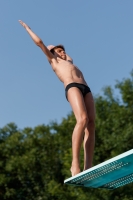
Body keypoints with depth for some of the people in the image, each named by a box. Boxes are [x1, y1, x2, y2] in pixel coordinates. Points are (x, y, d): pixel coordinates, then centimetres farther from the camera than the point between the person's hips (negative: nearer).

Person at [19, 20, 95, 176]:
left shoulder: (68, 62, 40)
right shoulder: (53, 60, 25)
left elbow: (68, 56, 64)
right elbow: (39, 42, 28)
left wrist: (55, 47, 64)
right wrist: (27, 27, 38)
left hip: (86, 88, 6)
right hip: (72, 87, -6)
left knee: (91, 123, -13)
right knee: (82, 119, -28)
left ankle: (88, 167, -21)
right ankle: (75, 164, -33)